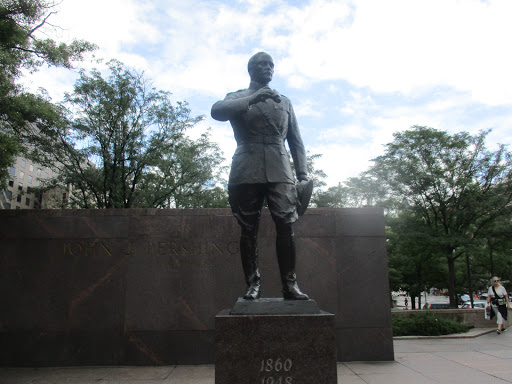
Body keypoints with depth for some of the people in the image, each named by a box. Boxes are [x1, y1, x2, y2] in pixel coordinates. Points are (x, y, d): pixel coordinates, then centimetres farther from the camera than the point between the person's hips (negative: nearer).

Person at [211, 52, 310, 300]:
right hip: (247, 172, -1)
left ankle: (290, 285, -4)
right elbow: (217, 111, -7)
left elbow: (296, 142, 21)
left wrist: (303, 175, 10)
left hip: (279, 171, 2)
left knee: (286, 226, -10)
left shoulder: (285, 102, 25)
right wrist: (253, 98, -14)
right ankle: (252, 284, 4)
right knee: (249, 230, -3)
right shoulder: (238, 98, 17)